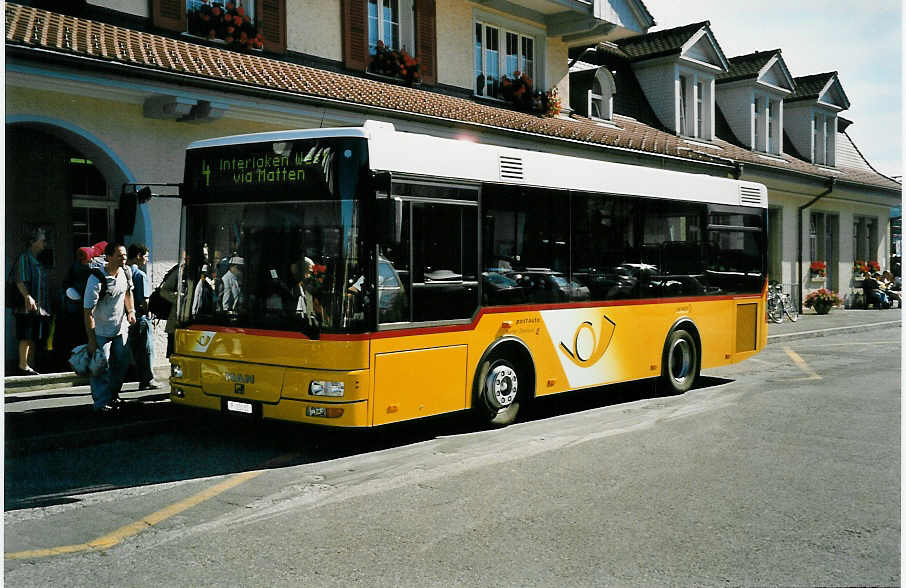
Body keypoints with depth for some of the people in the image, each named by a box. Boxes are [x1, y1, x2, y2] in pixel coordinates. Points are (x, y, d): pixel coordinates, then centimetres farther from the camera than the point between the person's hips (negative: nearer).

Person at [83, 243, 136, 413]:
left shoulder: (126, 272, -4)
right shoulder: (96, 280, -24)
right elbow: (88, 311, -21)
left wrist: (131, 311, 2)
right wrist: (91, 340, -22)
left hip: (121, 328, 6)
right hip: (101, 331, -6)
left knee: (122, 363, 12)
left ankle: (113, 394, 31)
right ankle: (102, 403, 9)